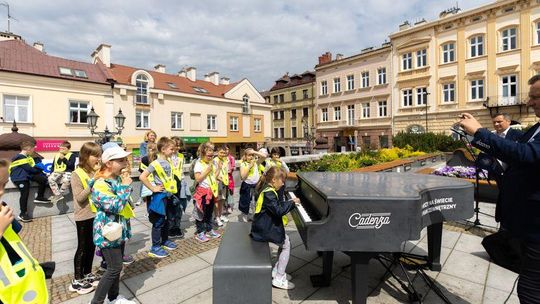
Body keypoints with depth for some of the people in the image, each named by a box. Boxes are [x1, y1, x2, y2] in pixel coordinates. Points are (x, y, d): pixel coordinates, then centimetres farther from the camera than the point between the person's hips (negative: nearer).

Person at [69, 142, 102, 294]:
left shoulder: (97, 171, 3)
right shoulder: (77, 174, -14)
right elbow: (79, 198, -19)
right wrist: (91, 184, -25)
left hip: (96, 214, 6)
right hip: (84, 217, -6)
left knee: (92, 246, 16)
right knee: (82, 248, 6)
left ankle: (88, 274, 32)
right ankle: (77, 280, 22)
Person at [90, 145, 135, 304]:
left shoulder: (118, 178, 3)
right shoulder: (100, 185, -22)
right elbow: (115, 206, -29)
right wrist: (125, 186, -23)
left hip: (119, 229, 8)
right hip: (108, 232, -8)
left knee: (116, 266, 19)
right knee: (115, 268, -1)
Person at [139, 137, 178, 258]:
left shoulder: (169, 162, 6)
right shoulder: (156, 163, -17)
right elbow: (142, 177, -24)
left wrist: (173, 188, 10)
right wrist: (153, 188, -18)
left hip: (169, 195, 8)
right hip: (160, 196, -8)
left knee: (167, 220, 19)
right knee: (159, 222, 2)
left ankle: (165, 240, 35)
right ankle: (155, 248, 15)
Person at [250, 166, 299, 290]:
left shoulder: (267, 190, 8)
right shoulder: (268, 193, -24)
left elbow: (277, 205, 17)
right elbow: (279, 211, -31)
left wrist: (290, 202, 7)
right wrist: (292, 202, -19)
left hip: (265, 226, 10)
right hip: (264, 230, -10)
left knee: (285, 240, 17)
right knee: (286, 245, -1)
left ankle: (276, 271, 25)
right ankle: (279, 279, 8)